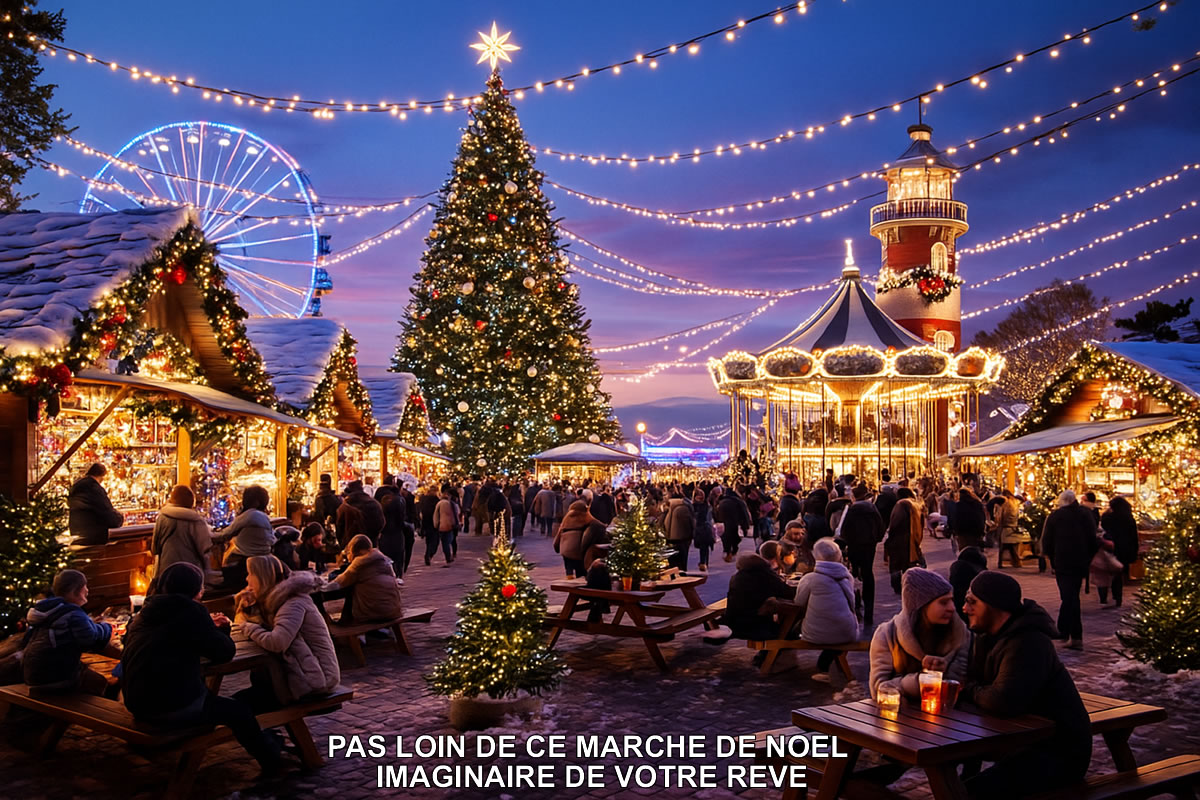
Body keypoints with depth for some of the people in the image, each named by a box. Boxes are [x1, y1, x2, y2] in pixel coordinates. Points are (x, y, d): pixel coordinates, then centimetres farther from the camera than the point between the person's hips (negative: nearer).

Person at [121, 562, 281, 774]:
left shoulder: (146, 613, 10)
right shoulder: (190, 612, -13)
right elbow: (225, 652, -8)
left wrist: (209, 626, 24)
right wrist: (219, 631, 12)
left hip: (137, 705, 8)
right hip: (175, 708, -8)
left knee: (209, 697, 33)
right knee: (239, 711, 12)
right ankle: (270, 760, 28)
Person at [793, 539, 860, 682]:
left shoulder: (809, 579, -10)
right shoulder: (848, 577, 1)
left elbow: (799, 606, 3)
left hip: (816, 635, -2)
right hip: (847, 635, 3)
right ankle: (823, 667, 28)